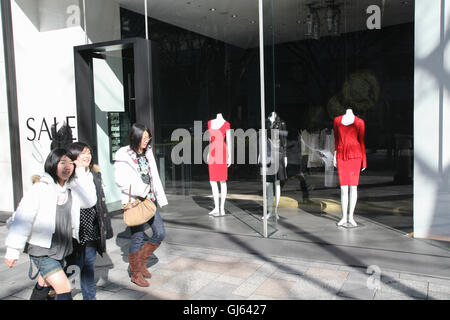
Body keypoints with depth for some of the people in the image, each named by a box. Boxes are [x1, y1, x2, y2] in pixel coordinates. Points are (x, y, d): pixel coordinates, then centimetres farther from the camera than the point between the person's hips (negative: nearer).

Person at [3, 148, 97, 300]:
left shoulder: (71, 188, 3)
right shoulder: (41, 188, -15)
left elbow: (89, 202, -7)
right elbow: (23, 218, -14)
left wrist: (78, 176, -10)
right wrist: (13, 250, -13)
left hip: (61, 249, 7)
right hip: (42, 250, -6)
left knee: (44, 285, 24)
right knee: (64, 288, -12)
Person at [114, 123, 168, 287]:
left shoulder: (148, 153, 10)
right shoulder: (124, 156, -10)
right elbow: (120, 180, -17)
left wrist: (160, 198, 8)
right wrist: (139, 190, -22)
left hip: (149, 200, 7)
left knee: (160, 233, 5)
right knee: (138, 238, 2)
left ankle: (140, 261, 26)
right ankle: (136, 274, 21)